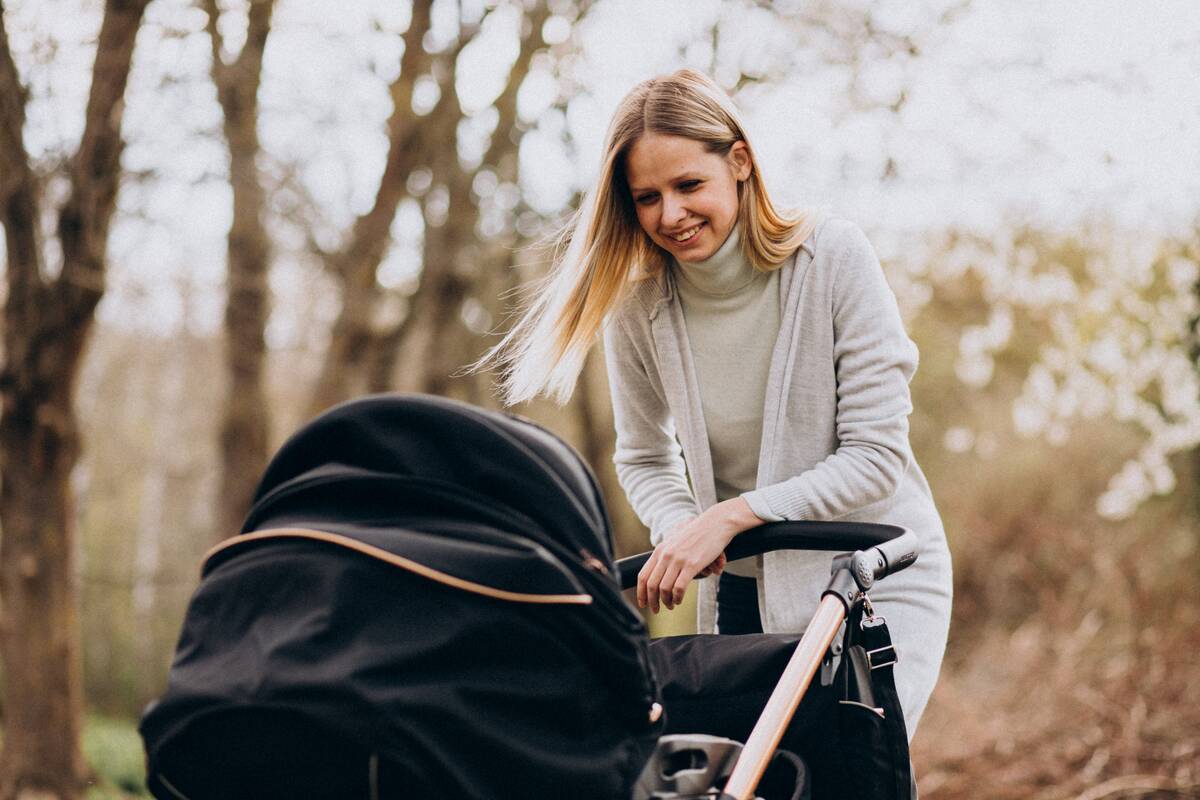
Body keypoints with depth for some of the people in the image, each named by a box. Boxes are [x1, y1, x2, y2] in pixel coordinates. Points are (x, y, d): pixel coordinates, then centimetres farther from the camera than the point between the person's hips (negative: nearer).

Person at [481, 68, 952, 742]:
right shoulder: (637, 302, -6)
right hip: (740, 591, 3)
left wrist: (730, 515, -23)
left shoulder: (832, 255, -15)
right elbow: (643, 458, 7)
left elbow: (877, 455, -16)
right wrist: (682, 530, -14)